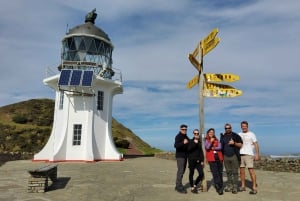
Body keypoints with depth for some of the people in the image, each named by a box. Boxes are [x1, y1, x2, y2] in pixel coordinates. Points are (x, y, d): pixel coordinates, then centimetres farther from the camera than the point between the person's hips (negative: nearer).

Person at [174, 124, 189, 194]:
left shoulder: (186, 137, 15)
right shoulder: (178, 136, -11)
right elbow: (176, 145, -27)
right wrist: (183, 143, -39)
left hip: (185, 156, 9)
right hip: (180, 156, -9)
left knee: (182, 171, 12)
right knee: (180, 171, -12)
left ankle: (178, 186, 22)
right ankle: (179, 187, -7)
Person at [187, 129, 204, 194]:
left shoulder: (199, 142, 12)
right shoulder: (190, 141, -1)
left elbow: (201, 152, 15)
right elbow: (188, 149, -16)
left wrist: (202, 160, 10)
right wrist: (194, 143, -22)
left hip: (198, 160, 4)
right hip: (192, 160, -4)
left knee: (201, 174, -2)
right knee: (191, 173, 3)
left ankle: (195, 185, 19)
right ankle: (192, 188, 16)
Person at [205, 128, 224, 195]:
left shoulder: (217, 140, 13)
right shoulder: (206, 140, 7)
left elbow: (220, 147, 1)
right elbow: (207, 147, -8)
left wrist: (213, 148, -9)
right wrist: (211, 141, -17)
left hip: (219, 157, 3)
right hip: (211, 159, -3)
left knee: (220, 173, 5)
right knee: (215, 173, -8)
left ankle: (220, 187, 16)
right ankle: (218, 188, -6)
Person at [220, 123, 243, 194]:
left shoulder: (235, 135, 0)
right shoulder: (223, 136, 11)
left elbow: (240, 145, -2)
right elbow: (221, 146, 19)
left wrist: (234, 143, -15)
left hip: (234, 156, -3)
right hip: (226, 156, 4)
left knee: (235, 172, -2)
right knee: (228, 172, 9)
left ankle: (235, 187, 3)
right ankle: (229, 185, 17)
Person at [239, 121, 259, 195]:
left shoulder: (251, 134, 1)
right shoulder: (239, 134, 13)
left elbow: (256, 144, -3)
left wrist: (257, 154, -11)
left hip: (249, 154, -4)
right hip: (240, 154, 4)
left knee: (251, 171, -7)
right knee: (241, 171, 7)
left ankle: (254, 188, 0)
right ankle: (243, 186, 17)